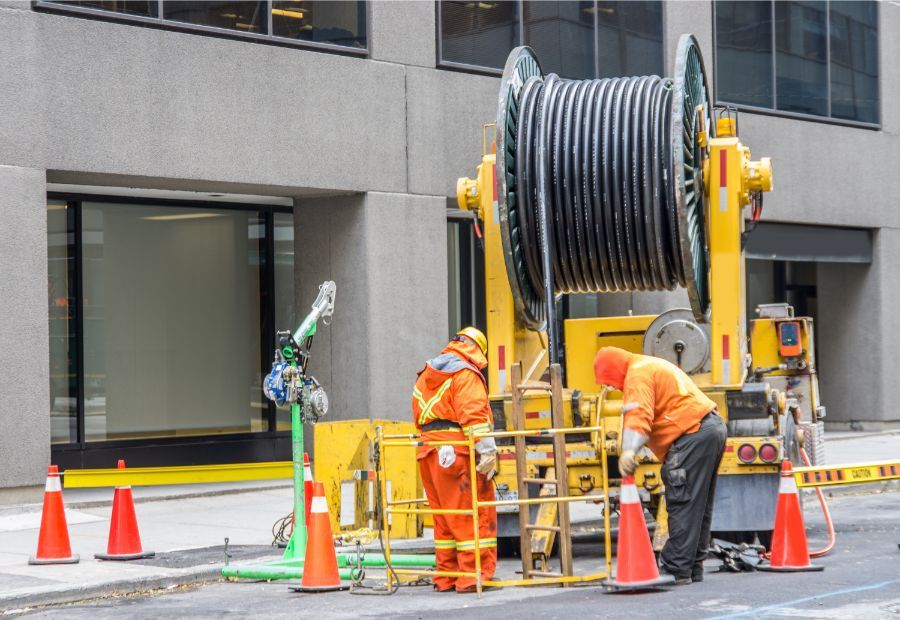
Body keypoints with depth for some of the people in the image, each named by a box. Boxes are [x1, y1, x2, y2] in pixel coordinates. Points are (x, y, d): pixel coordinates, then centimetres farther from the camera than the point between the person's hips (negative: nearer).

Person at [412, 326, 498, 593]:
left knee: (444, 517, 14)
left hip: (430, 453, 8)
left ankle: (446, 576, 16)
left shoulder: (425, 376, 20)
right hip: (458, 451, -8)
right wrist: (487, 451, -21)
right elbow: (474, 414, -18)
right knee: (475, 514, -5)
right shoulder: (466, 374, -7)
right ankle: (474, 575, -8)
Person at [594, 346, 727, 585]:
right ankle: (693, 568, 19)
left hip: (692, 436, -11)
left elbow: (638, 413, -24)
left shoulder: (637, 374, -8)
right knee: (700, 505, 14)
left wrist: (629, 449, -35)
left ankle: (677, 570, -11)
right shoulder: (653, 365, 25)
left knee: (682, 505, -10)